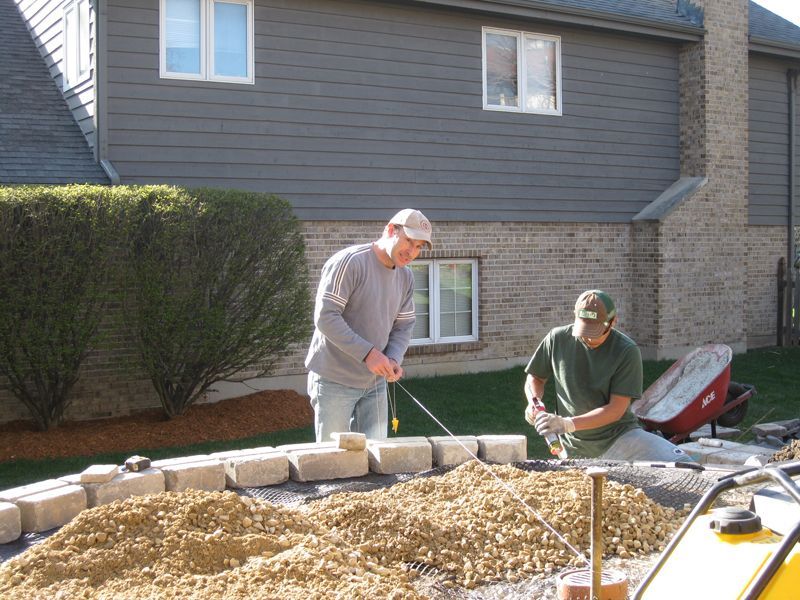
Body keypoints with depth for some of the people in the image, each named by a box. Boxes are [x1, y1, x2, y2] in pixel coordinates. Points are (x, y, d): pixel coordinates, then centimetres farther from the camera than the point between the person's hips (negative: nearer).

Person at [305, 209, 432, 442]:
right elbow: (325, 317, -22)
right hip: (335, 381, -7)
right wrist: (368, 353, -26)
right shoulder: (349, 262, -17)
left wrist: (394, 359, -10)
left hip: (375, 382, 7)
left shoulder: (406, 277, 8)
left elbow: (404, 326, 11)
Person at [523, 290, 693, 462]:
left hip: (619, 434, -2)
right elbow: (535, 378, 13)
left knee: (682, 466, -21)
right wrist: (535, 404, -9)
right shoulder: (558, 339, -3)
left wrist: (568, 424, -23)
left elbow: (616, 410, -14)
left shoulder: (627, 351, -13)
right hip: (576, 448, 2)